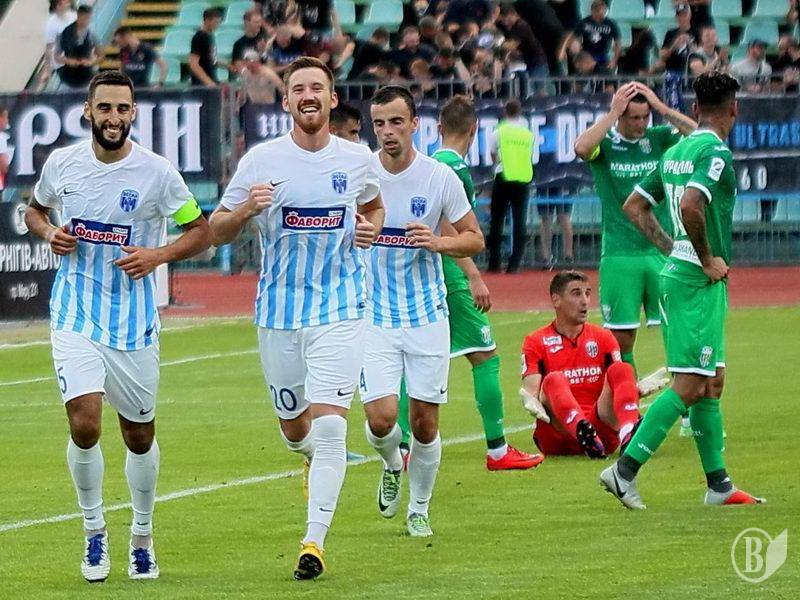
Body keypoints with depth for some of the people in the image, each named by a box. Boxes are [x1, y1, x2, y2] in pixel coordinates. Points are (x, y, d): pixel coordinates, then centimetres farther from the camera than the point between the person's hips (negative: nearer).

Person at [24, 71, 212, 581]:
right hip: (75, 318, 0)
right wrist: (48, 232, -4)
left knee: (140, 436, 10)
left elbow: (202, 232, -1)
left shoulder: (157, 172, -8)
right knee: (84, 424, -17)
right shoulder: (62, 163, -1)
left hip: (134, 323, 0)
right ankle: (94, 530, 4)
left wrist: (158, 255, -18)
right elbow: (36, 209, 18)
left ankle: (143, 536, 31)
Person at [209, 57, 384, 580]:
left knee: (328, 427, -14)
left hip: (339, 310, -1)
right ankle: (315, 458, 50)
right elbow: (217, 230, 1)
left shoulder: (357, 159, 0)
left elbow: (373, 206, 22)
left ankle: (315, 541, -13)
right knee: (294, 428, 12)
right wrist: (244, 210, -20)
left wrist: (371, 229, -1)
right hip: (278, 311, 1)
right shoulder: (262, 160, -4)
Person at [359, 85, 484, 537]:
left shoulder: (440, 177, -5)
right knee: (381, 419, -13)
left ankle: (420, 510, 22)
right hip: (373, 316, 0)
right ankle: (392, 464, 22)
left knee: (425, 422, 1)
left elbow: (475, 238, 4)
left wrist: (437, 241, -15)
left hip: (427, 316, 0)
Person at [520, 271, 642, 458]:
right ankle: (583, 432, -60)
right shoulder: (536, 342, 10)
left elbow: (622, 379, 9)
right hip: (559, 438, -2)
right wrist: (533, 402, -26)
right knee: (554, 380, -29)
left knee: (621, 369, -19)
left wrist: (642, 389, -14)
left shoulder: (603, 337, 18)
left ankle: (628, 435, -48)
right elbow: (531, 391, -1)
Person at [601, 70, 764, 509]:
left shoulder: (675, 151, 12)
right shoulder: (716, 153, -15)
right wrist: (707, 258, -18)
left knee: (711, 383, 14)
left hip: (675, 273, 10)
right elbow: (690, 205, -30)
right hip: (701, 282, -10)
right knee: (688, 387, -8)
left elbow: (635, 205, 19)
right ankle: (625, 469, -12)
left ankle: (718, 484, 17)